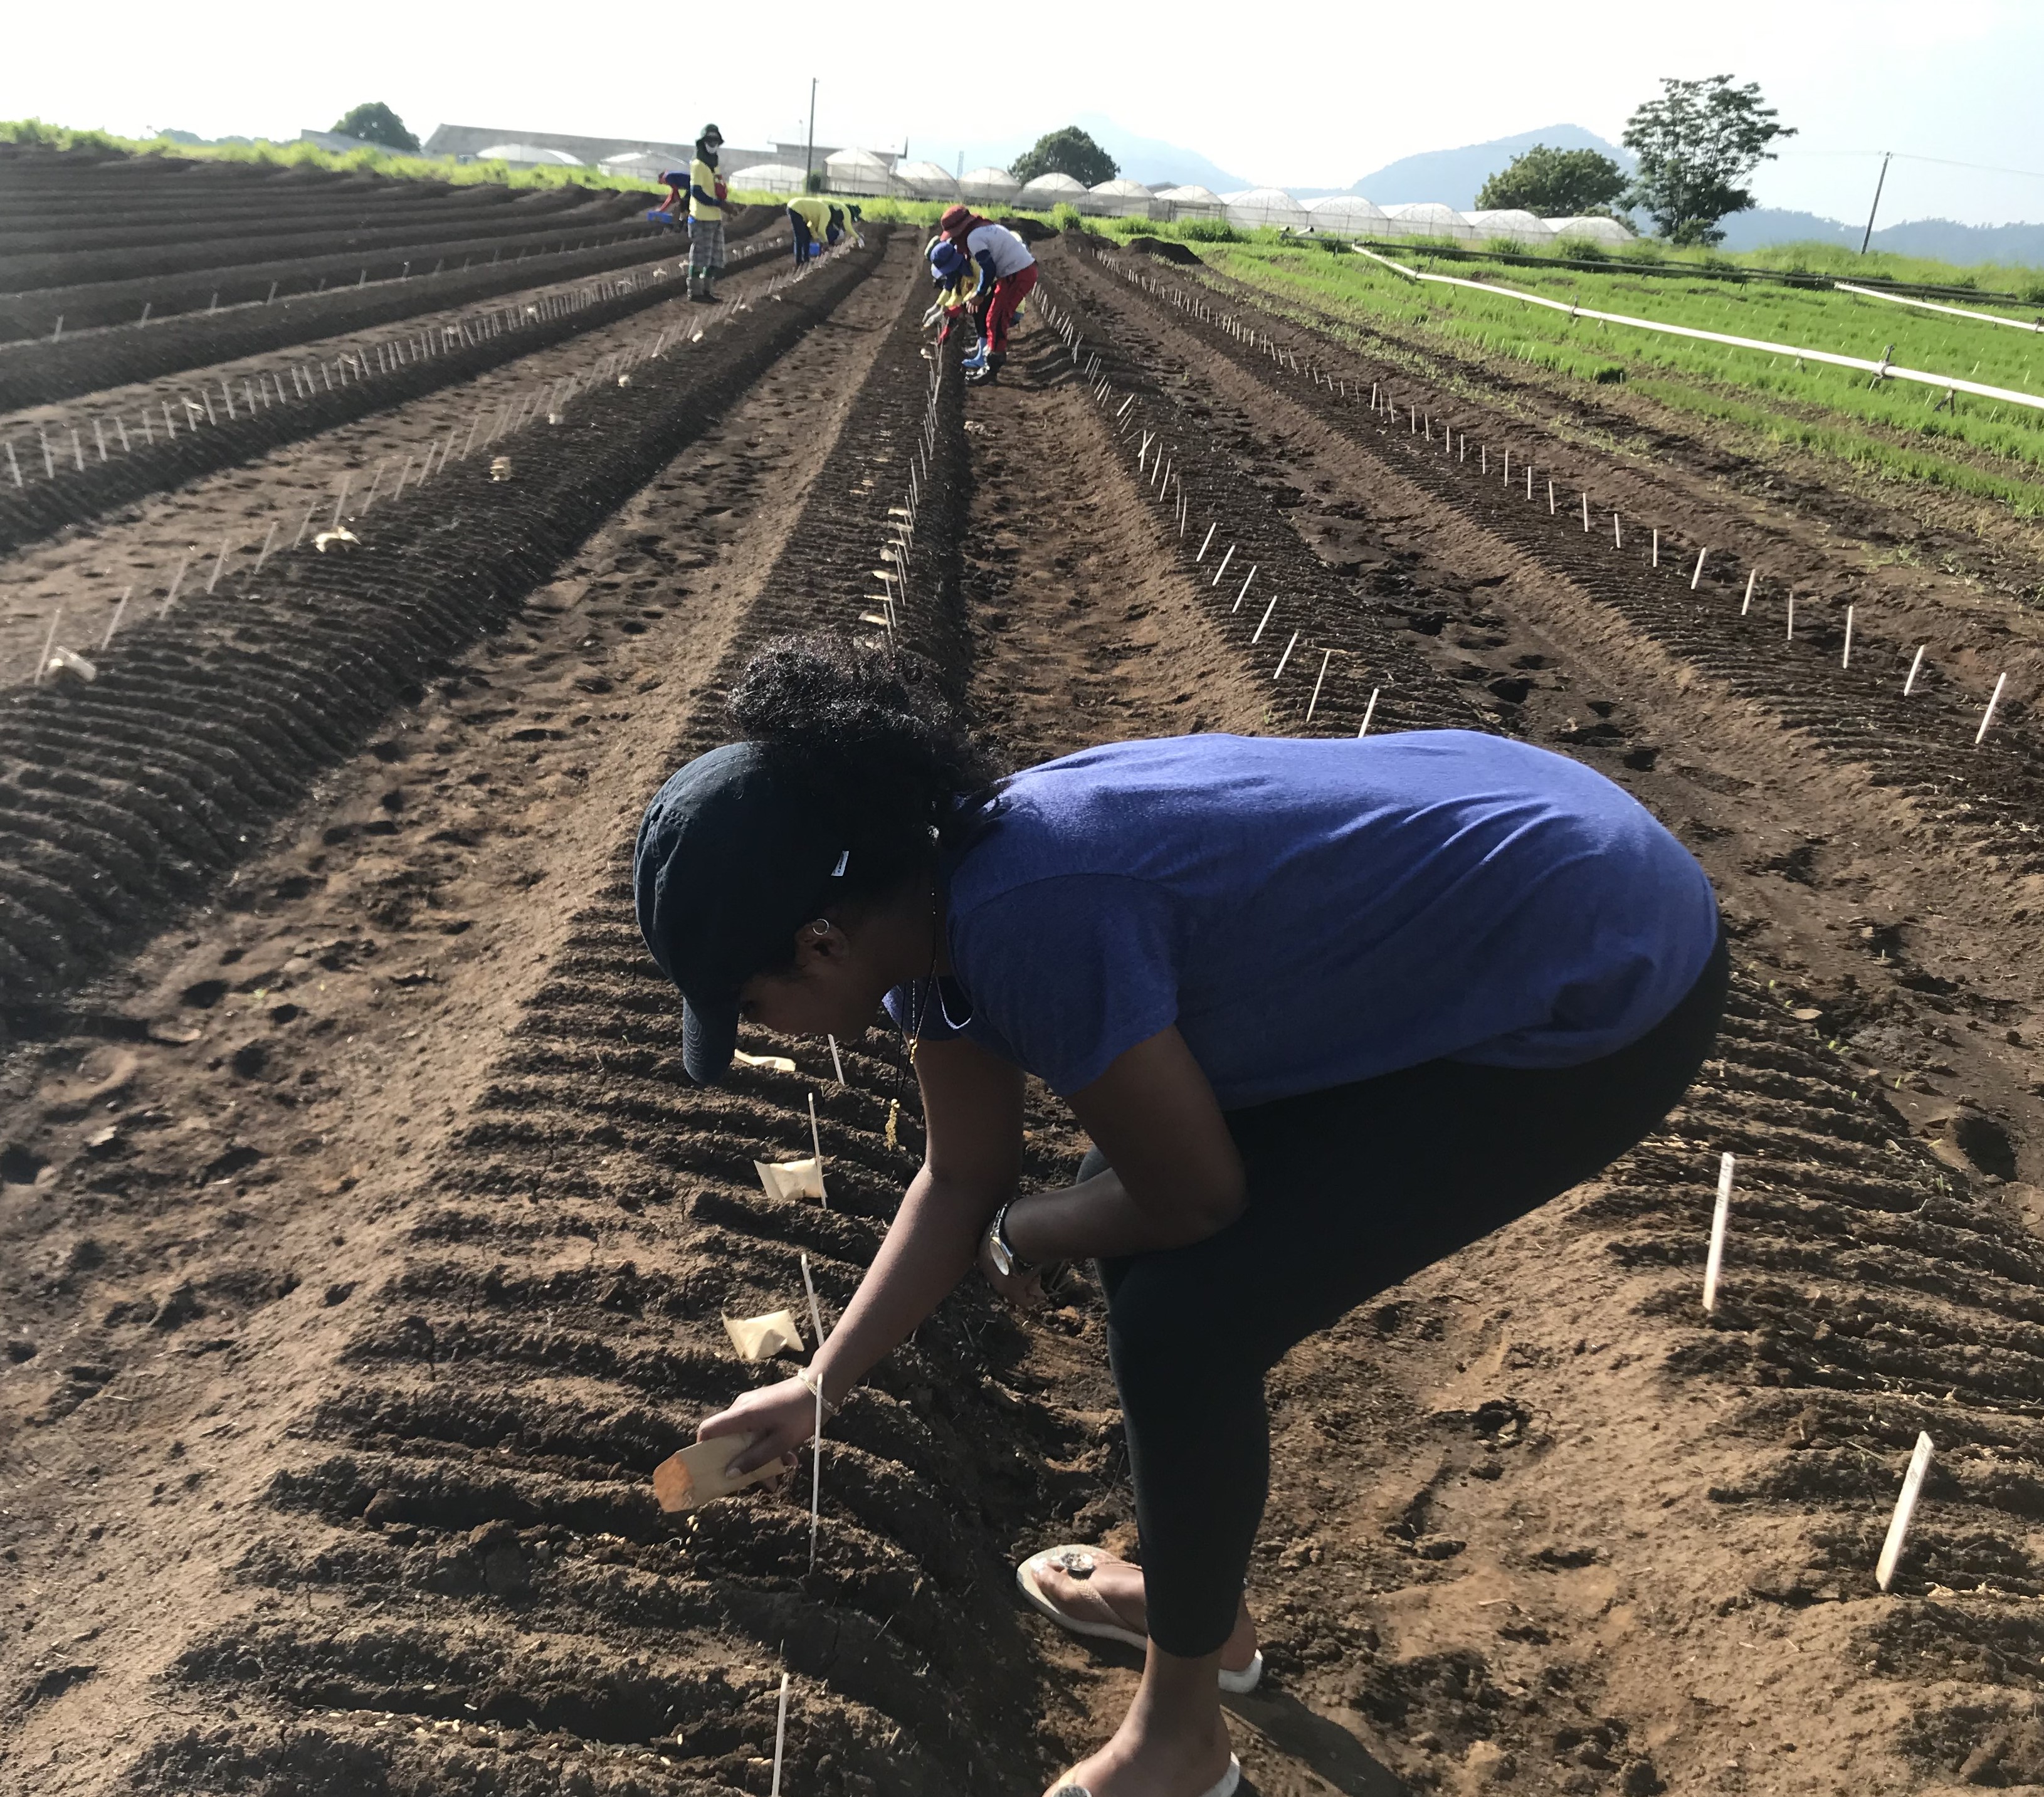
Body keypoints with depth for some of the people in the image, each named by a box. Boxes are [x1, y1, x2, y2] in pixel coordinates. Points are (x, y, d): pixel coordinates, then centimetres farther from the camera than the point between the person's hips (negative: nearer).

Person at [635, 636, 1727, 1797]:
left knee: (1183, 1324, -10)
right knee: (1143, 1238, 11)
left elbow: (1195, 1195, -17)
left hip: (1607, 998, -8)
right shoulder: (930, 896, -2)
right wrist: (820, 1387, 15)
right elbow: (963, 1180, 11)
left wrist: (1022, 1236, 2)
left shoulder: (1034, 927, -31)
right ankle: (1199, 1601, 35)